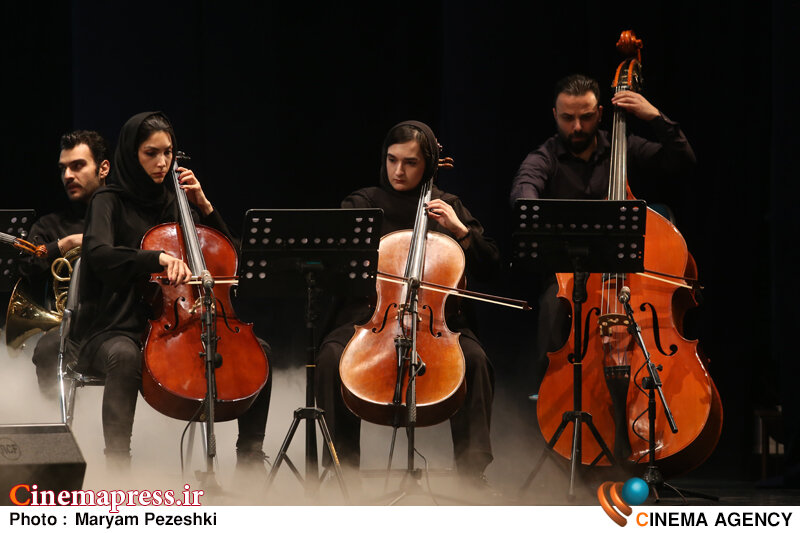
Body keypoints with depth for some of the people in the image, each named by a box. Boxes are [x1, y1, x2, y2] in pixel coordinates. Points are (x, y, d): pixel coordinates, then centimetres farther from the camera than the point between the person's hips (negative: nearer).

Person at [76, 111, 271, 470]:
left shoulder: (173, 203, 15)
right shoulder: (111, 202, -2)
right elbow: (100, 255, -23)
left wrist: (203, 207, 4)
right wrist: (159, 258, -37)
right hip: (116, 329, -6)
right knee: (125, 357, -41)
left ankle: (250, 455, -3)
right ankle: (117, 464, -40)